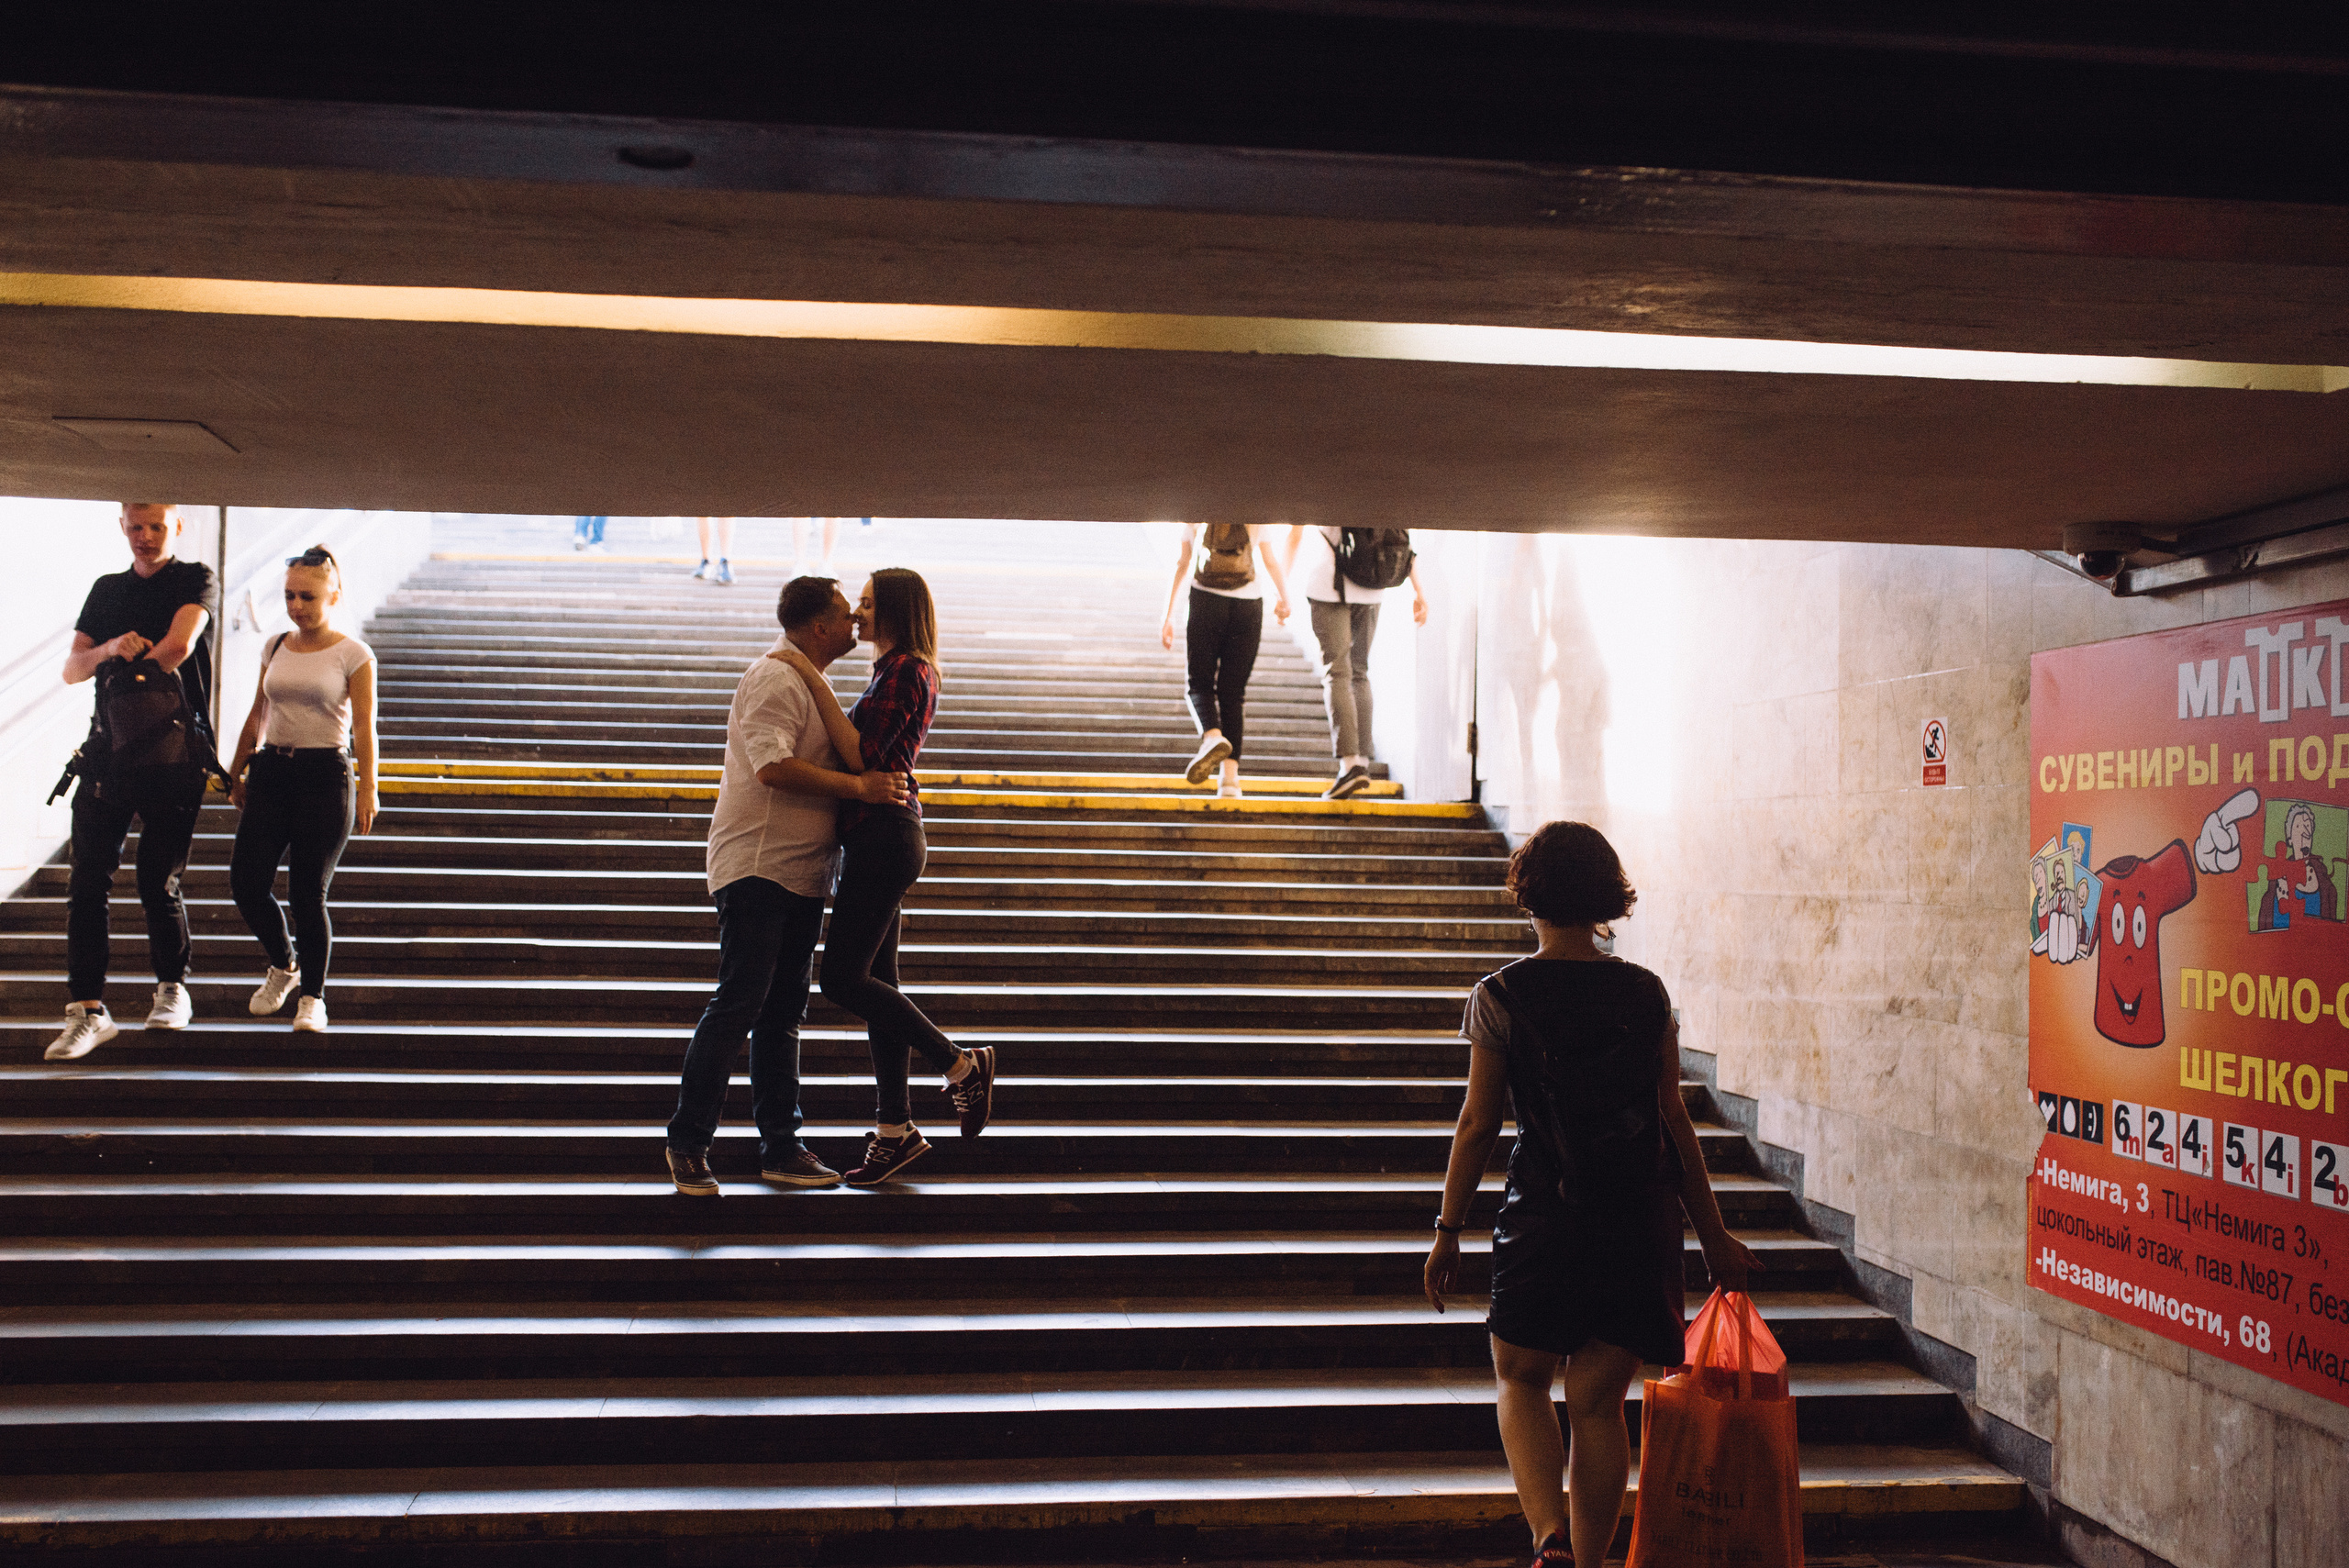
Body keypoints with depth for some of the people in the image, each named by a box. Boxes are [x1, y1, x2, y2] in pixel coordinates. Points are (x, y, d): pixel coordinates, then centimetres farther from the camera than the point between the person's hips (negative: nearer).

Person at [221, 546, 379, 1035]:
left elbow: (364, 726, -7)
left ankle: (313, 997, 9)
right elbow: (257, 715, 20)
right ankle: (283, 965, 24)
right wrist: (236, 771, 23)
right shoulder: (275, 648, 11)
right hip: (271, 771, 5)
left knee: (308, 892, -5)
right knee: (246, 883, -2)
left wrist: (367, 789, -15)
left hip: (325, 775, -5)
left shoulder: (353, 655, -3)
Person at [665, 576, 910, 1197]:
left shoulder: (805, 680, 21)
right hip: (756, 866, -10)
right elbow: (773, 766, -25)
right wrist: (857, 785, -22)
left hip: (801, 874, 10)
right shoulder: (775, 679, -13)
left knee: (783, 1010, 10)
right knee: (738, 1005, -10)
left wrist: (879, 781, 22)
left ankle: (780, 1147, 14)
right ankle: (688, 1144, -1)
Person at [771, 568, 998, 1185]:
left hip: (883, 838, -10)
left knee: (843, 978, -10)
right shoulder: (895, 672, 20)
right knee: (875, 982, 9)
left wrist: (813, 679, -19)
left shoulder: (904, 673, -12)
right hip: (875, 838, 10)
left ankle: (962, 1065, -1)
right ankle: (894, 1129, 14)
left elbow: (860, 755, -21)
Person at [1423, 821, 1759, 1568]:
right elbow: (1675, 1122, 4)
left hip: (1545, 1217, -3)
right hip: (1642, 1218, 3)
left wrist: (1448, 1231, 5)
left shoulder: (1499, 996, -6)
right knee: (1597, 1401, 11)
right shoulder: (1646, 994, 2)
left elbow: (1478, 1124, -4)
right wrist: (1713, 1234, 12)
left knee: (1521, 1379, 14)